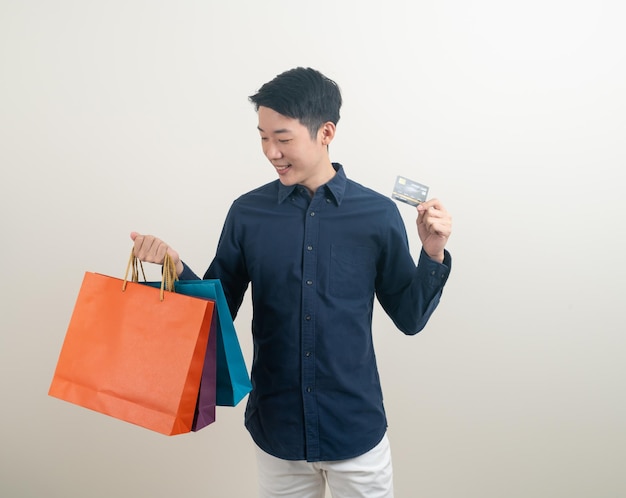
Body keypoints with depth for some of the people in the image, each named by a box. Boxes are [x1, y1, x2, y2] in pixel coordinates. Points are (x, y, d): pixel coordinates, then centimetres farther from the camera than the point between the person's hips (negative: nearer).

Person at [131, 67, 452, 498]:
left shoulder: (378, 214, -7)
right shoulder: (247, 213, -3)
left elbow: (409, 318, 0)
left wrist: (433, 255, -15)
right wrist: (175, 267, -13)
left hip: (356, 431, -1)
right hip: (275, 431, 2)